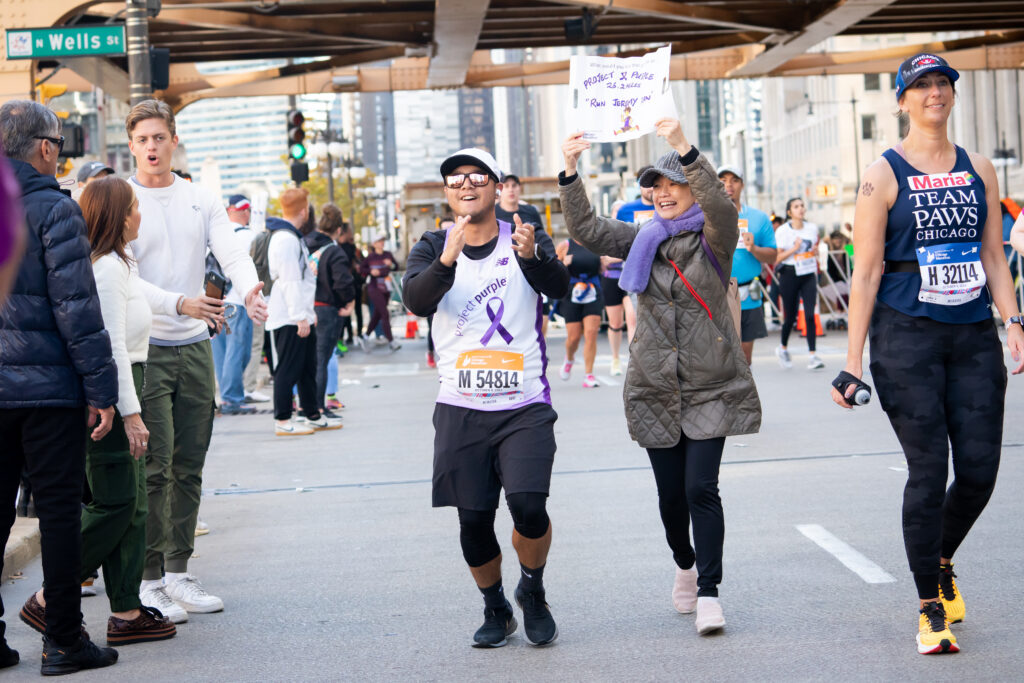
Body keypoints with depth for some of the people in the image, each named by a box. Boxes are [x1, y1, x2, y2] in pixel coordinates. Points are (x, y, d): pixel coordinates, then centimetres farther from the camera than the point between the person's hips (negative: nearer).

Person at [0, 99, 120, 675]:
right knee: (59, 509, 1)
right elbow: (76, 307, -15)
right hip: (49, 388, -6)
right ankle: (64, 639, 6)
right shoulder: (54, 211, -11)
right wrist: (102, 389, -11)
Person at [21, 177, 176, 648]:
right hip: (110, 395, -10)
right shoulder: (108, 268, -15)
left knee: (131, 506, 9)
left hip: (120, 387, 10)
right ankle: (48, 600, -2)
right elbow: (112, 346, -19)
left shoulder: (118, 264, 17)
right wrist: (130, 412, -20)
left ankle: (127, 613, 11)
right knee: (114, 506, -8)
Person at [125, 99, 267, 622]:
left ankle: (178, 573, 17)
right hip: (144, 347, -5)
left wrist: (250, 290, -26)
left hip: (194, 346, 5)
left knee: (189, 466, 8)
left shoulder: (201, 201, 8)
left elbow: (231, 252, -3)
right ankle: (150, 580, -1)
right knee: (154, 467, -7)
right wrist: (180, 303, -29)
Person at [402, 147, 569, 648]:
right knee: (473, 519, 3)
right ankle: (496, 610, 26)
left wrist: (532, 257, -40)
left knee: (528, 503, -17)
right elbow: (417, 301, -16)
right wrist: (447, 261, -36)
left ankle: (532, 590, 11)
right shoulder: (433, 248, 5)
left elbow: (559, 287, -18)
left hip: (525, 406, -2)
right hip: (461, 409, 2)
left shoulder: (525, 240, 2)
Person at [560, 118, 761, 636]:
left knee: (702, 488, -11)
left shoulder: (713, 239, -4)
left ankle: (708, 593, -4)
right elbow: (585, 229, 2)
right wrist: (570, 172, -12)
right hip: (654, 390, 4)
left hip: (711, 389, -4)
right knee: (671, 493, 10)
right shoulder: (643, 240, 9)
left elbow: (721, 206, -25)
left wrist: (684, 149, -38)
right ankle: (685, 565, 36)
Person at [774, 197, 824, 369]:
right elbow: (776, 258, -8)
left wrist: (815, 251, 1)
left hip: (809, 275, 3)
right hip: (790, 276, -3)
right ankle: (783, 348, 31)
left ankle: (813, 355, -10)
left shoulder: (812, 228, 7)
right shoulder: (782, 231, -6)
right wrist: (794, 249, -18)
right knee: (790, 316, 5)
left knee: (810, 315, -8)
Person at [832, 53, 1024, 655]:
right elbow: (866, 272, -2)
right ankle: (931, 609, 4)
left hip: (974, 335, 4)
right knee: (929, 469, -7)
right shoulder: (884, 177, -1)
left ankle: (942, 562, 30)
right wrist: (854, 360, -6)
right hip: (908, 335, -4)